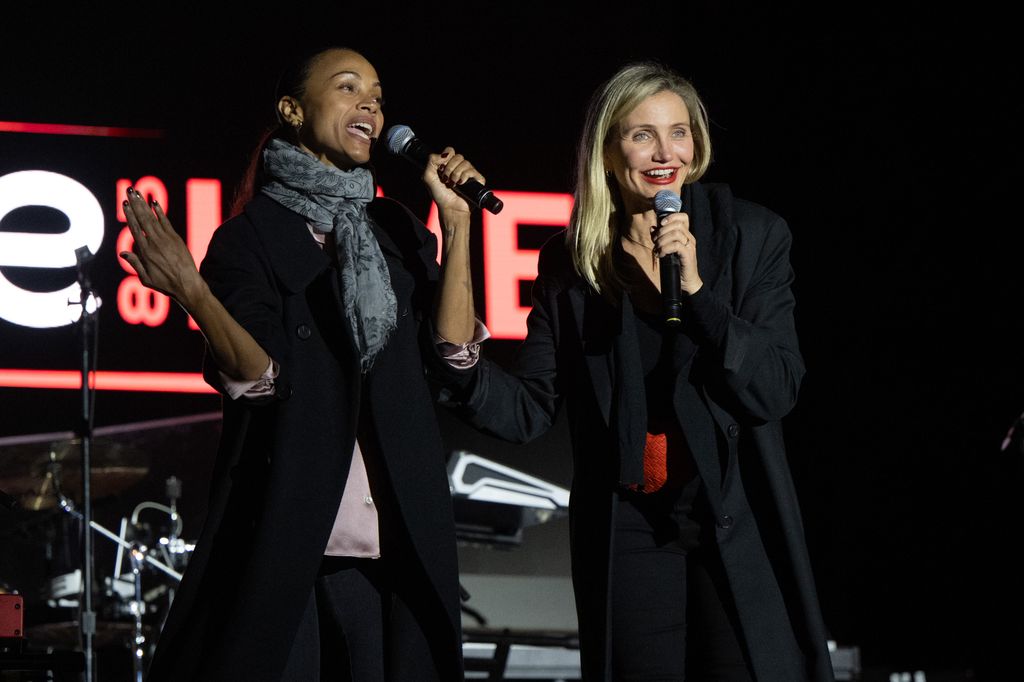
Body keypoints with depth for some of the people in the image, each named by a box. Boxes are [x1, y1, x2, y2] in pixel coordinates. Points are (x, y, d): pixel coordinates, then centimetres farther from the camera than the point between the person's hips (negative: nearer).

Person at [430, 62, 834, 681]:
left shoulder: (751, 236, -1)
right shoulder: (571, 265, 6)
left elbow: (776, 391, -6)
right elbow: (528, 410, 2)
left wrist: (696, 289, -16)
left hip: (737, 532, -2)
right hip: (628, 533, 2)